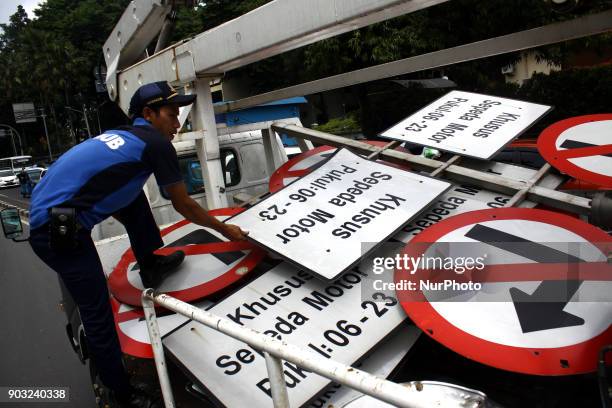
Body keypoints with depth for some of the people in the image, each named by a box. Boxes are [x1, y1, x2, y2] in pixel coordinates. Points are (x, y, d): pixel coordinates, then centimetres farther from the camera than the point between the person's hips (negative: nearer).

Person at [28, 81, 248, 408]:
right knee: (98, 314, 1)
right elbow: (183, 205, 1)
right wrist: (225, 229, 15)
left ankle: (150, 265, 26)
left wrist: (145, 236, 35)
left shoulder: (121, 136, 17)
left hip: (45, 212, 9)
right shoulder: (157, 143, -6)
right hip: (57, 232, -9)